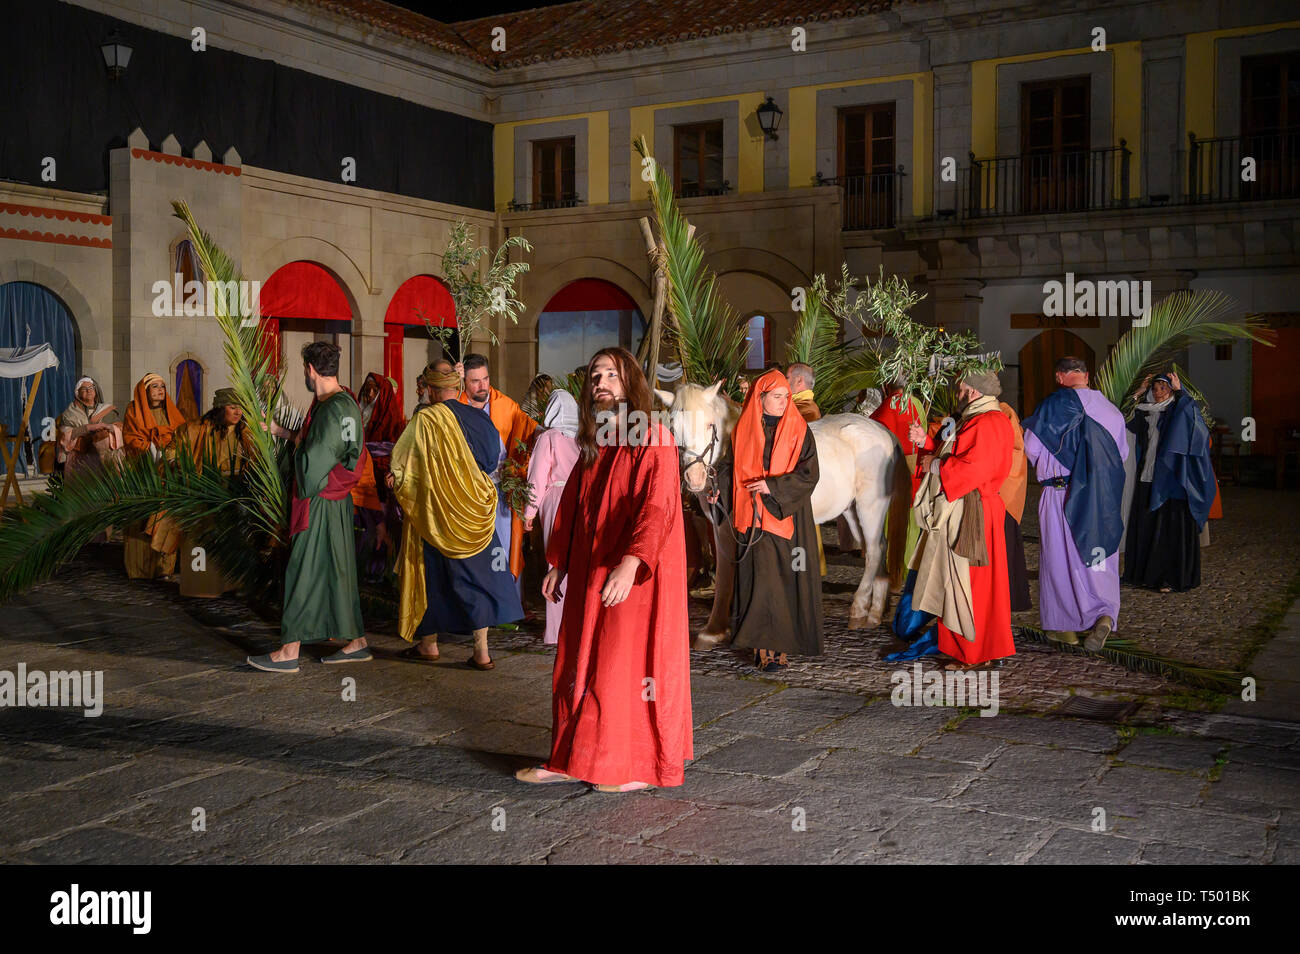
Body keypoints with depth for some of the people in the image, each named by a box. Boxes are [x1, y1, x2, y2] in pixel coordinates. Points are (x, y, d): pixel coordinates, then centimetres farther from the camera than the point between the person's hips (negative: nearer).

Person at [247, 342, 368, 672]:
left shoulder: (333, 409, -21)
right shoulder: (345, 402, 10)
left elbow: (313, 461, -24)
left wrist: (298, 445, -4)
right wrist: (282, 432, 28)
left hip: (320, 503, -10)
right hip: (336, 500, 10)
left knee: (304, 573, -3)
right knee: (338, 571, 14)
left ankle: (289, 652, 4)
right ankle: (356, 643, 20)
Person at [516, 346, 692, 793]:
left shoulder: (653, 440, -12)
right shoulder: (592, 446, 13)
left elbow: (657, 506, -23)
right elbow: (570, 505, 20)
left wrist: (630, 562, -35)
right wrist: (558, 564, 18)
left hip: (635, 573, -7)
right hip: (589, 573, 8)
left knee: (630, 663, -2)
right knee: (580, 663, 10)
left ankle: (640, 765, 11)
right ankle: (572, 760, 19)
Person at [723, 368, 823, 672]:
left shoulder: (798, 430, 1)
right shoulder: (744, 431, 7)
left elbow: (809, 473, -7)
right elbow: (734, 468, 15)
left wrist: (773, 485, -16)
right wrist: (715, 482, -2)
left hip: (787, 515, -1)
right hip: (754, 518, 1)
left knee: (787, 577, -1)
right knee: (761, 577, -3)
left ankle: (784, 641, 8)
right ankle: (766, 647, 0)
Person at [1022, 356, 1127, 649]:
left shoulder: (1053, 405, -10)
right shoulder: (1110, 409, 2)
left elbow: (1031, 447, -5)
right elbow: (1122, 453, 11)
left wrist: (1045, 468, 16)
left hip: (1061, 492, -3)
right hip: (1103, 497, 3)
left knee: (1060, 556, 8)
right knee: (1097, 556, 12)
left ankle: (1064, 625, 14)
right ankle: (1104, 615, -7)